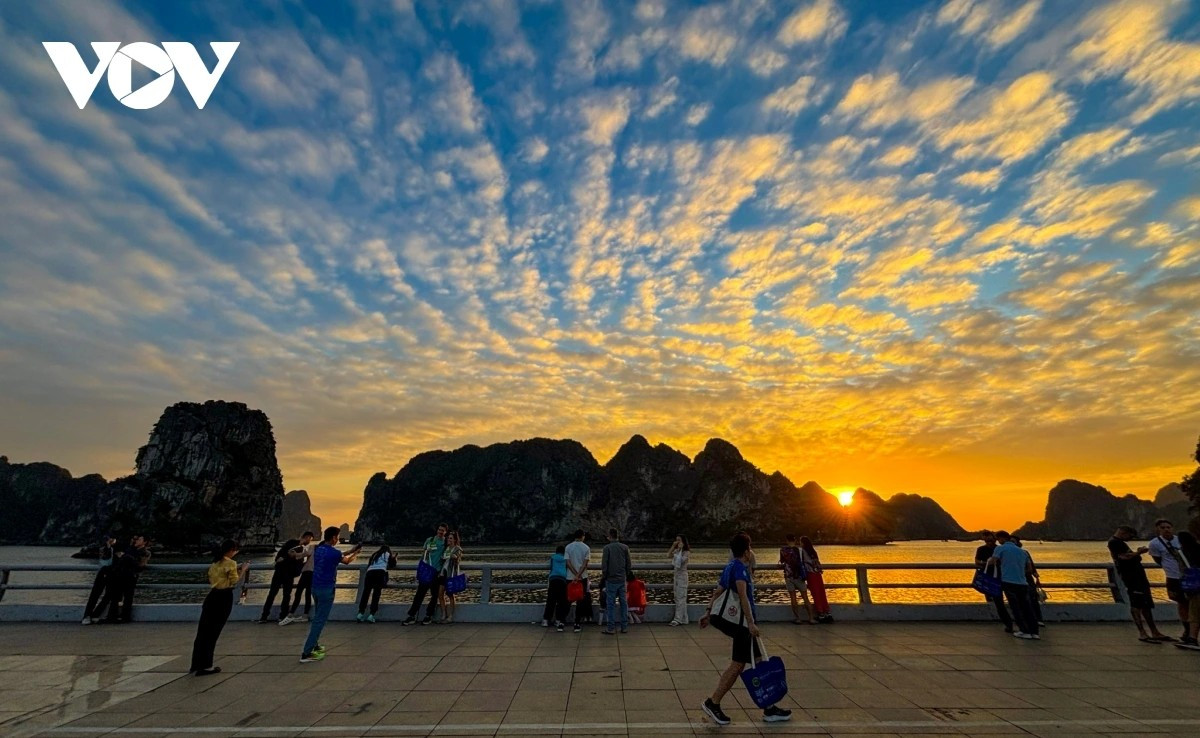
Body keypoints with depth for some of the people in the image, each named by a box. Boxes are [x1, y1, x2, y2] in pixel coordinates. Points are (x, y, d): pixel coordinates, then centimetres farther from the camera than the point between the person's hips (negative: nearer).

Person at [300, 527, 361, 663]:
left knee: (317, 618, 22)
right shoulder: (334, 552, -17)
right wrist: (356, 553, 23)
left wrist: (350, 551, 25)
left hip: (315, 587, 8)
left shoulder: (318, 549, 4)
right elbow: (346, 561, 4)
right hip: (326, 589, -8)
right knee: (319, 621, -3)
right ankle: (306, 653, -3)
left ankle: (314, 646, 29)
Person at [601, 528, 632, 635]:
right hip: (622, 580, 4)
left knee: (610, 604, 4)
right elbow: (629, 564, 4)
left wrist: (603, 575, 5)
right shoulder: (625, 547, 1)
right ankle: (624, 626, 16)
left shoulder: (607, 548, -11)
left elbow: (604, 565, -11)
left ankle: (610, 628, 7)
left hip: (611, 579, -4)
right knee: (624, 603, 11)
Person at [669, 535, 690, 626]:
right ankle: (682, 618, 19)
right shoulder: (676, 550, 10)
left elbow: (681, 560, -23)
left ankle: (678, 619, -4)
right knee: (677, 597, 11)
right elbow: (669, 555, -3)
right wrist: (673, 546, -8)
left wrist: (680, 549, -20)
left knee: (681, 597, -6)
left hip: (682, 575, -8)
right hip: (676, 574, 8)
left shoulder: (686, 552, -9)